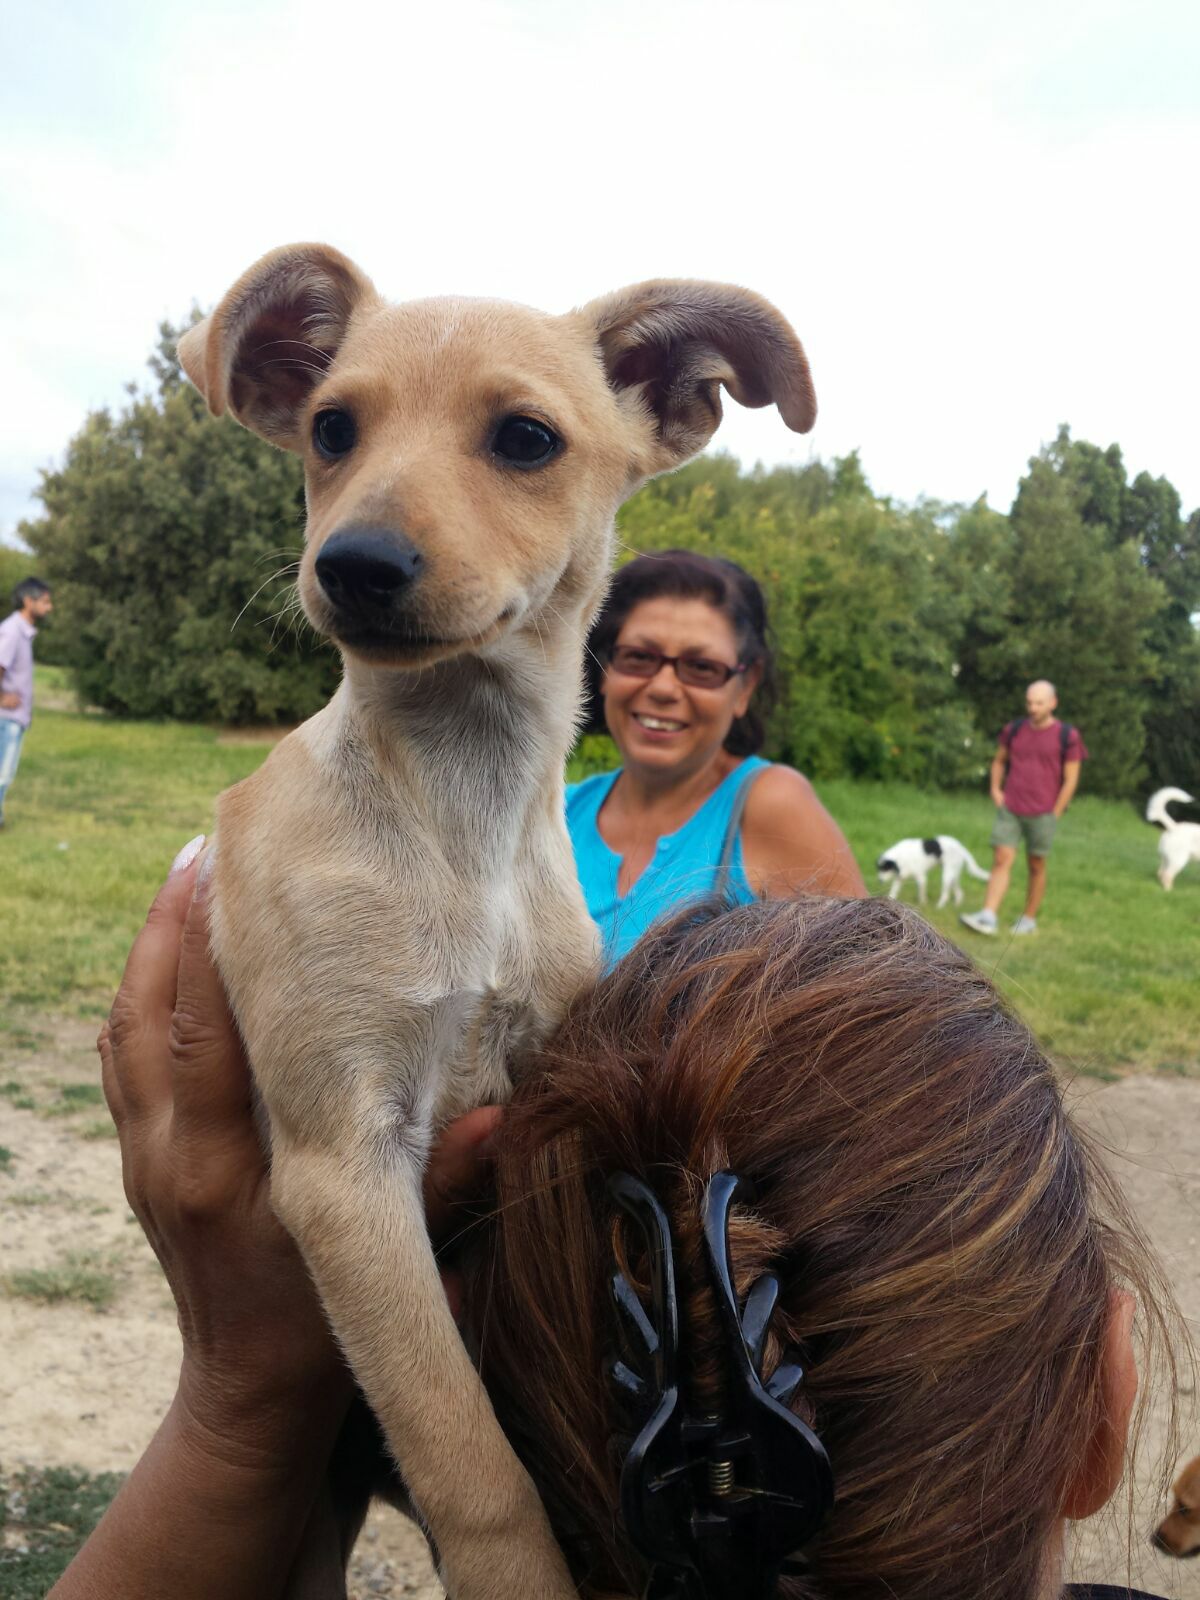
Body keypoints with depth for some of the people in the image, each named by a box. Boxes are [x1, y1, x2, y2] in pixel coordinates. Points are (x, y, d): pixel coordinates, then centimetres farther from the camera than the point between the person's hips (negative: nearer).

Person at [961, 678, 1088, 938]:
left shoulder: (1067, 736, -7)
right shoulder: (1014, 729, 4)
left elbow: (1071, 780, -5)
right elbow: (999, 760, 20)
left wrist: (1054, 815, -7)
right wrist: (995, 790, 6)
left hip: (1042, 814, -3)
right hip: (1009, 810, 3)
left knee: (1036, 866, 8)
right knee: (1001, 861, -7)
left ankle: (1029, 918, 20)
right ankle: (988, 917, -15)